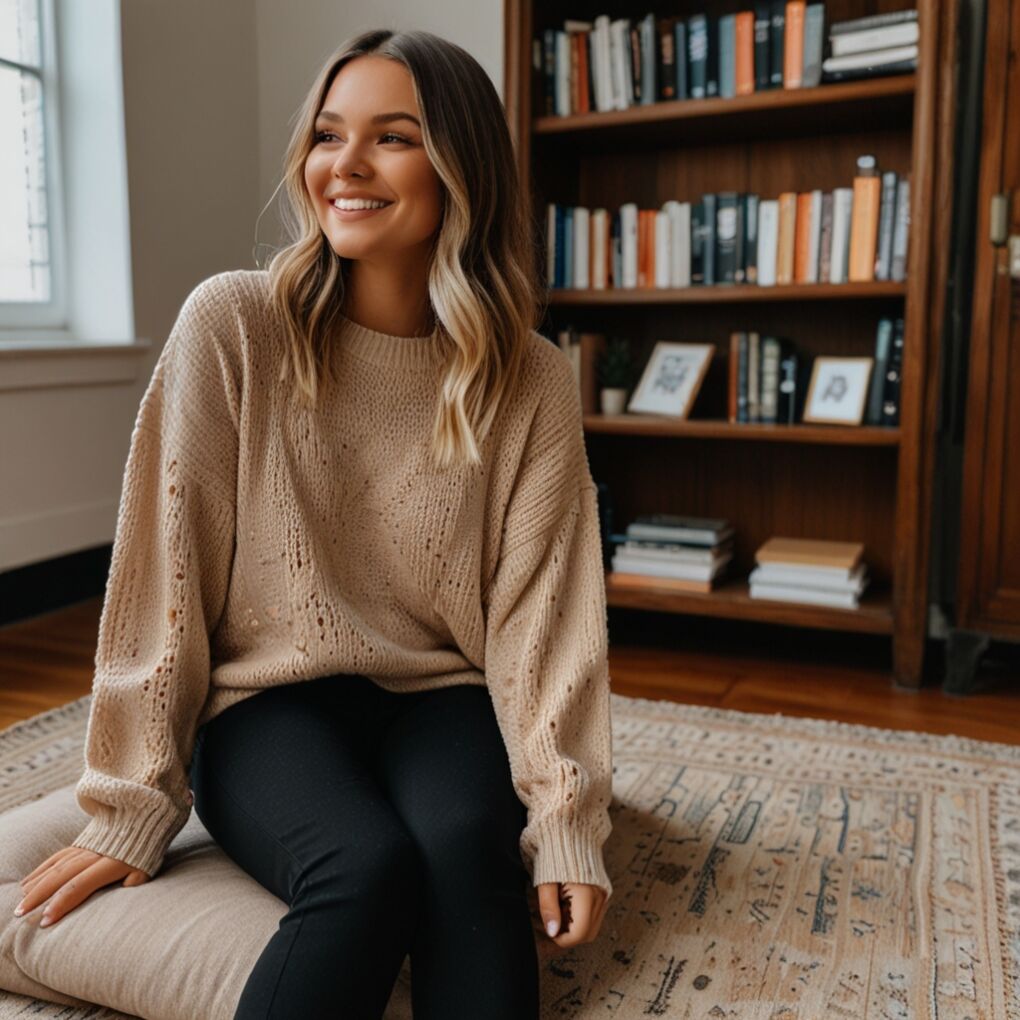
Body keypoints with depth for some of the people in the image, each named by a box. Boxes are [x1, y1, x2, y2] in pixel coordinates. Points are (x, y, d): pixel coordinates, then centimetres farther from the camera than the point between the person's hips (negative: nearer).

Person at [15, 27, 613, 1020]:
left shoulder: (533, 383, -5)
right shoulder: (233, 326, -10)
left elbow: (541, 610, -7)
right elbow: (165, 567, -9)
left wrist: (563, 821, -16)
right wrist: (133, 809, -6)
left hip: (442, 701, 2)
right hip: (269, 702, -1)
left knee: (462, 849, -29)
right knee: (369, 866, -30)